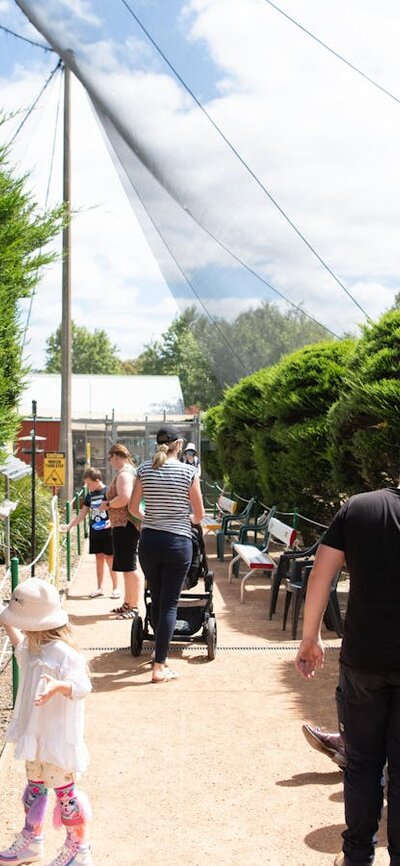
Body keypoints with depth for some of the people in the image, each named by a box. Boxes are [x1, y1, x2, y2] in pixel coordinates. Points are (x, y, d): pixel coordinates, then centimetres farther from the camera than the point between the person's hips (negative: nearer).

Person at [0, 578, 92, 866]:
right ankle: (31, 842, 41)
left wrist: (59, 686, -57)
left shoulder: (62, 653, -27)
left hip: (58, 738, -9)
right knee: (34, 787, 23)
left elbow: (82, 686, -38)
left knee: (64, 792, 5)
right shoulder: (33, 646, 2)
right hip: (34, 734, 9)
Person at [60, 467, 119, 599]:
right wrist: (68, 526, 9)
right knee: (99, 559, 10)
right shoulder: (90, 495, 10)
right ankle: (99, 588, 17)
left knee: (110, 559, -2)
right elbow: (82, 515, 15)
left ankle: (115, 588, 8)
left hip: (108, 532, -6)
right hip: (95, 532, 6)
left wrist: (112, 521, -25)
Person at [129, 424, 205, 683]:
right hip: (178, 543, -3)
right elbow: (199, 515, -2)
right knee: (169, 603, 2)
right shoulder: (188, 472, -7)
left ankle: (161, 654, 33)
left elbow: (133, 508, 8)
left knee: (156, 599, 18)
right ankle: (160, 666, 1)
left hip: (149, 542, 3)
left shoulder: (144, 469, 1)